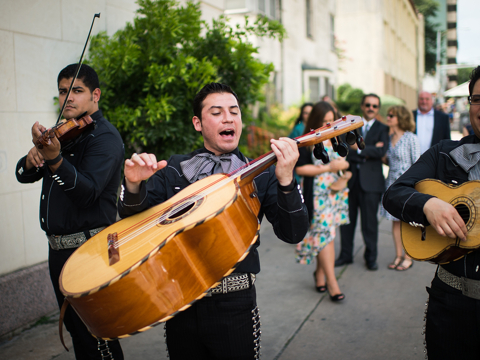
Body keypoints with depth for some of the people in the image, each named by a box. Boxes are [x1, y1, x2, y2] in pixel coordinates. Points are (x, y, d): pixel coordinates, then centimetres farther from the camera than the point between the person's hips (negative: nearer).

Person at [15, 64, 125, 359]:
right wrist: (31, 160, -14)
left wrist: (55, 159, -41)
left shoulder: (104, 137, -12)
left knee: (95, 335, -3)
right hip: (59, 247, 8)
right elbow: (24, 176, 9)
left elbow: (87, 191, -26)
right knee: (75, 327, 20)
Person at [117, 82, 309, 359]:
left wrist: (286, 180, -27)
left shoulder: (260, 175, -2)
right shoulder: (172, 170, 3)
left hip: (233, 303, -2)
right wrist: (134, 186, -19)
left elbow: (293, 234, -11)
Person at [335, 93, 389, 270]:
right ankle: (346, 254, 21)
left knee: (370, 221, 3)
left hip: (370, 181, -2)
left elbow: (381, 151, -10)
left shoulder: (382, 129, 6)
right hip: (350, 178, 2)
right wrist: (368, 152, -12)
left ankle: (371, 257, 19)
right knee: (347, 219, 7)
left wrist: (359, 148, -8)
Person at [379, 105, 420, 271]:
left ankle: (408, 257, 15)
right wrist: (383, 157, -3)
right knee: (395, 221, 10)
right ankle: (398, 255, 21)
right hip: (392, 183, 6)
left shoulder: (411, 138, -10)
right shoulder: (390, 138, 8)